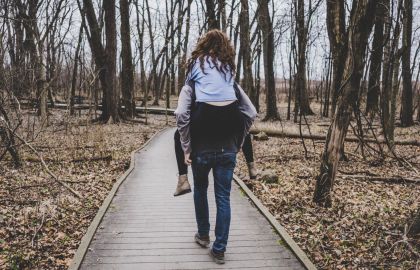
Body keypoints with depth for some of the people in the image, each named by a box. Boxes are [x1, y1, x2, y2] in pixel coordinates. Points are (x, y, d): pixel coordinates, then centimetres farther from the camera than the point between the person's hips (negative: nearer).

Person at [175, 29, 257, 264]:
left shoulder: (191, 87, -1)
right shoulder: (233, 85, 7)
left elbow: (182, 115, -15)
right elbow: (251, 113, 0)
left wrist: (186, 148, -8)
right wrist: (237, 142, 7)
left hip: (201, 149, -1)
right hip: (227, 150, 1)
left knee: (200, 191, 22)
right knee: (224, 198, 6)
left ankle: (203, 235, 35)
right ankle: (219, 249, 10)